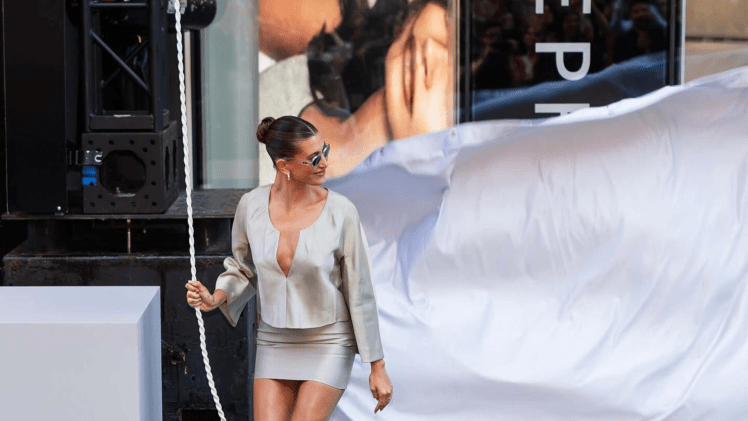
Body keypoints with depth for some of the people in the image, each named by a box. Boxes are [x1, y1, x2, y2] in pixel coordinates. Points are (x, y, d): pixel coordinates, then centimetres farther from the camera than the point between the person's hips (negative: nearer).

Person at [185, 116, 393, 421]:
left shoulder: (340, 212, -17)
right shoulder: (251, 205, -10)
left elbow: (360, 292, -10)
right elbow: (243, 268, 8)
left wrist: (377, 367, -7)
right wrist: (214, 299, -13)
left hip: (328, 345, -3)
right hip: (275, 343, 3)